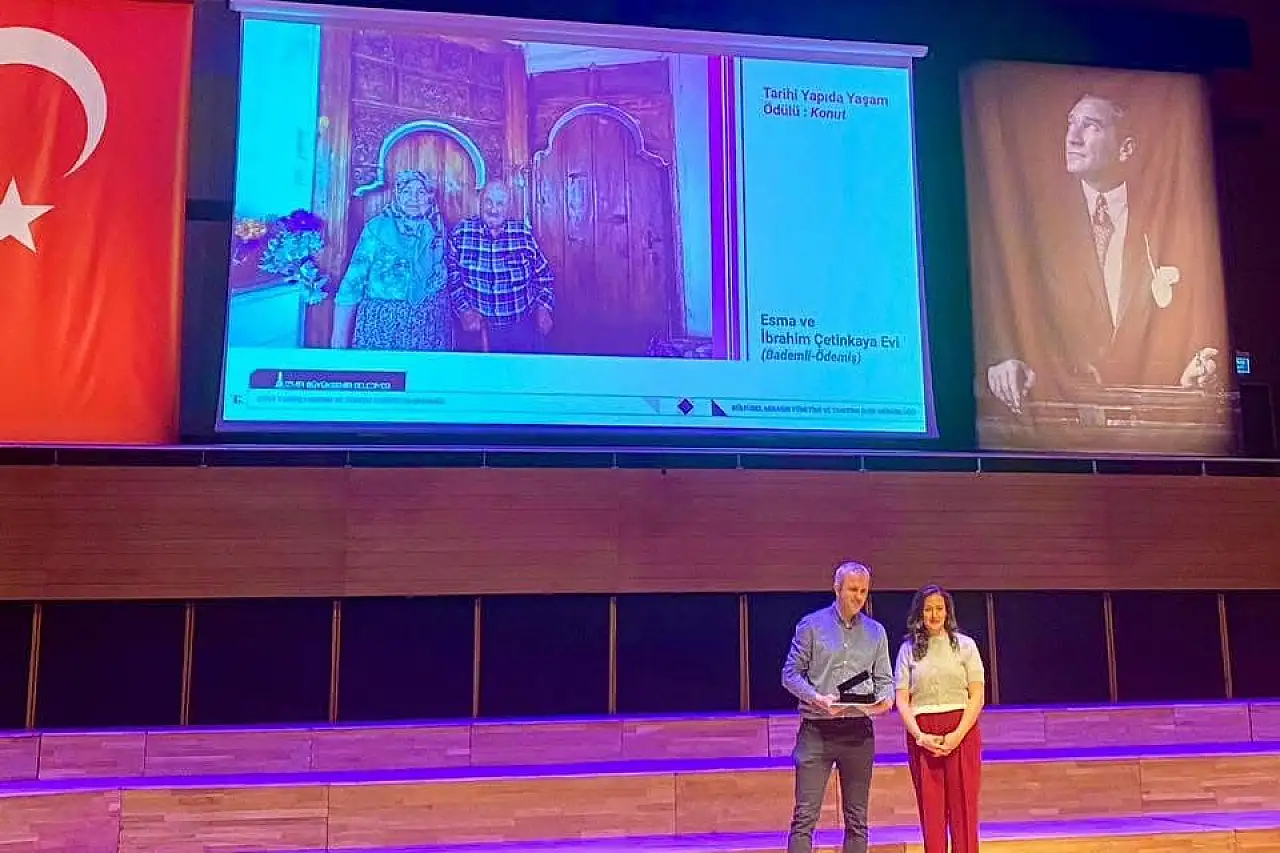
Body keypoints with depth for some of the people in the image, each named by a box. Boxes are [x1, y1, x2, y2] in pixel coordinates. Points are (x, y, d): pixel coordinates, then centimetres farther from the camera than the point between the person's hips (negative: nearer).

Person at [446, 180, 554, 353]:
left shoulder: (524, 232, 0)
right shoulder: (462, 231, -2)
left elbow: (543, 272, 8)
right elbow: (451, 273, 0)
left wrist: (544, 308, -3)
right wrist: (465, 310, -8)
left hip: (524, 326, 1)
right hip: (481, 327, -1)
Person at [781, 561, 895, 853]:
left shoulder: (875, 631, 12)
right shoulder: (812, 625, 1)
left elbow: (884, 678, 14)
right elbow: (791, 674, -1)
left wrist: (885, 698, -9)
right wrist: (816, 699, -17)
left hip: (859, 731, 4)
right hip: (817, 730, -4)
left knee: (857, 819, 9)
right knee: (805, 816, -7)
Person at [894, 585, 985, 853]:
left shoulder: (964, 645, 6)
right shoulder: (908, 649, 8)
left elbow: (977, 696, 1)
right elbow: (902, 700, 4)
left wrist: (958, 735, -11)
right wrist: (920, 736, -10)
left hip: (961, 732, -1)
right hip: (922, 736, 1)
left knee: (963, 808, -1)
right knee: (930, 810, 2)